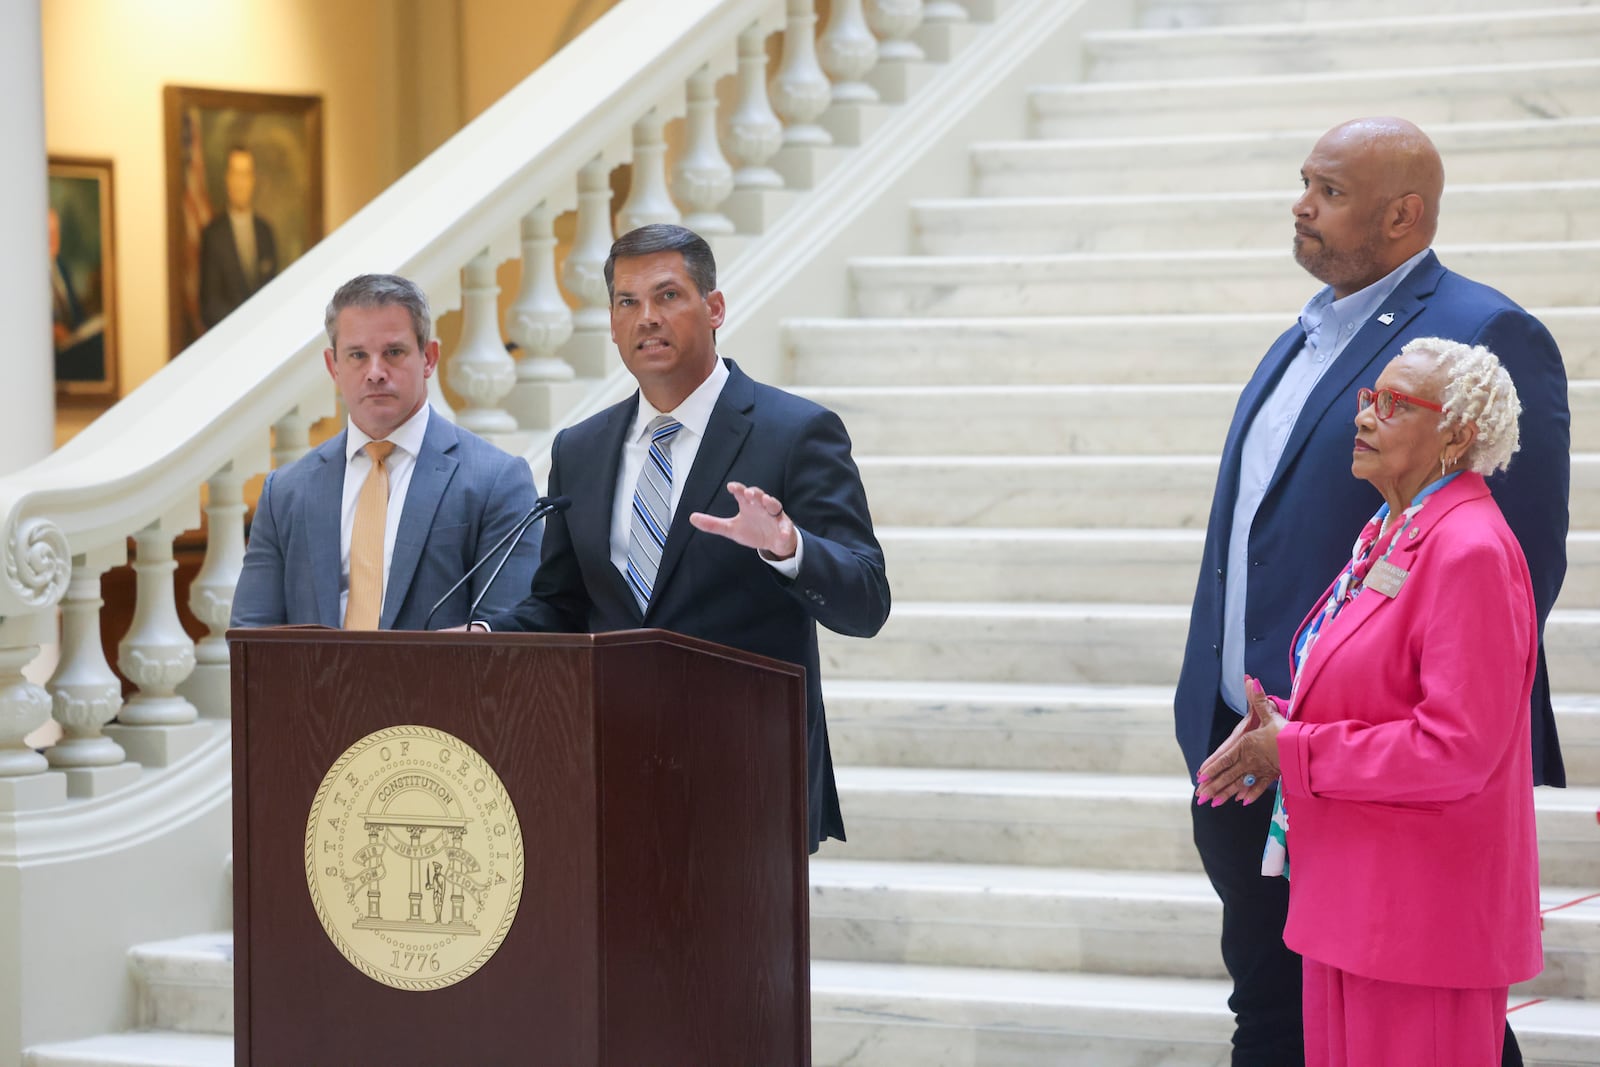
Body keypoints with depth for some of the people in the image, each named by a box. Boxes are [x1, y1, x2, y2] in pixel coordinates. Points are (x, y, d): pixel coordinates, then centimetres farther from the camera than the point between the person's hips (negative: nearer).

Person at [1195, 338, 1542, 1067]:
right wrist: (1280, 724, 3)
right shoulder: (1390, 535, 14)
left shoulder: (1469, 550, -18)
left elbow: (1457, 747, -23)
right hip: (1354, 895, 10)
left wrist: (1295, 753, -17)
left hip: (1420, 915, -10)